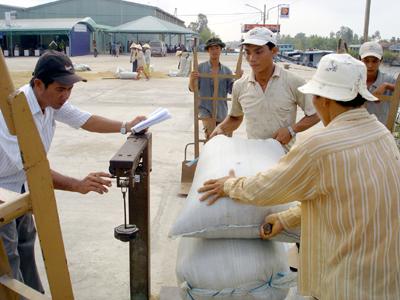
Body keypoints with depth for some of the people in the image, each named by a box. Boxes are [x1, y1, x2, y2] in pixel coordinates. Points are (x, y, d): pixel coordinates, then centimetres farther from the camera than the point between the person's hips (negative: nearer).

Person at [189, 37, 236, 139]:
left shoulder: (226, 70, 4)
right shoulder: (201, 68, -3)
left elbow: (232, 90, -1)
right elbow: (193, 89, -5)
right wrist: (192, 79, -26)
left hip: (221, 111, 4)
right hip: (206, 109, -4)